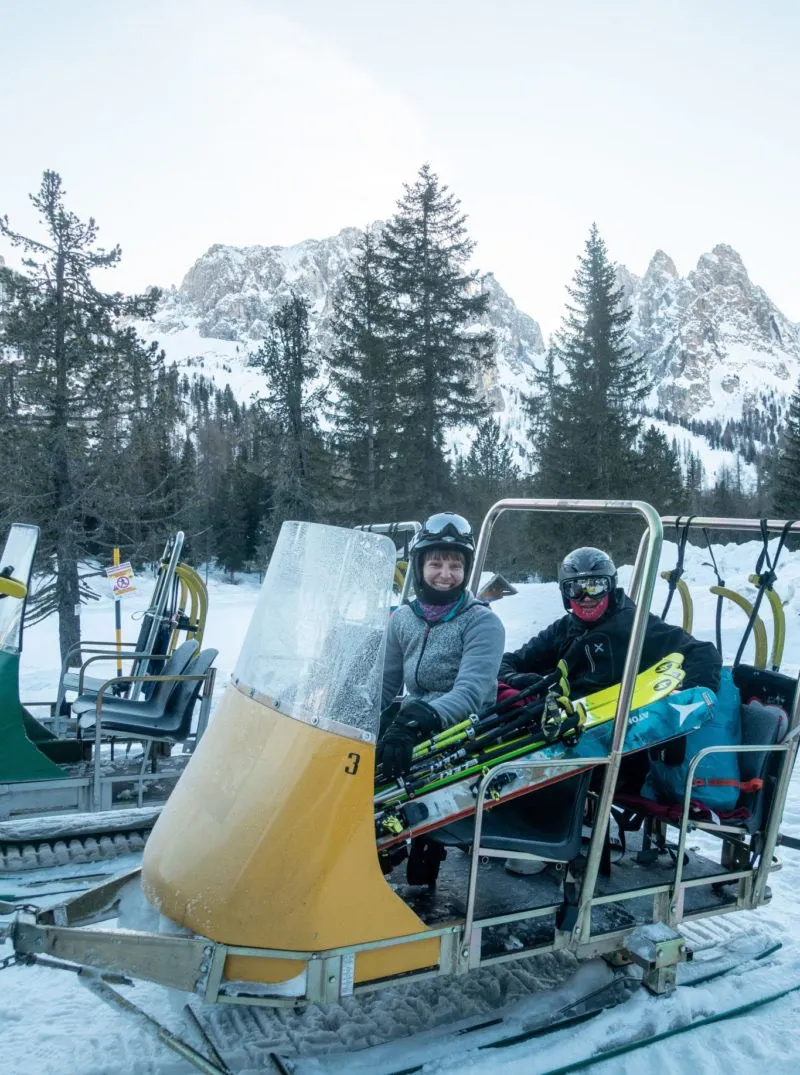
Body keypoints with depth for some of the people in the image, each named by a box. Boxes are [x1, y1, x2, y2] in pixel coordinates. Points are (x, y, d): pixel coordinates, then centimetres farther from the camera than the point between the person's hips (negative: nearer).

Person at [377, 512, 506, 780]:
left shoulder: (483, 623, -5)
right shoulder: (402, 619, 11)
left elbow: (470, 694, -20)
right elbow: (384, 686, 15)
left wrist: (411, 723, -36)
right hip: (410, 728, 5)